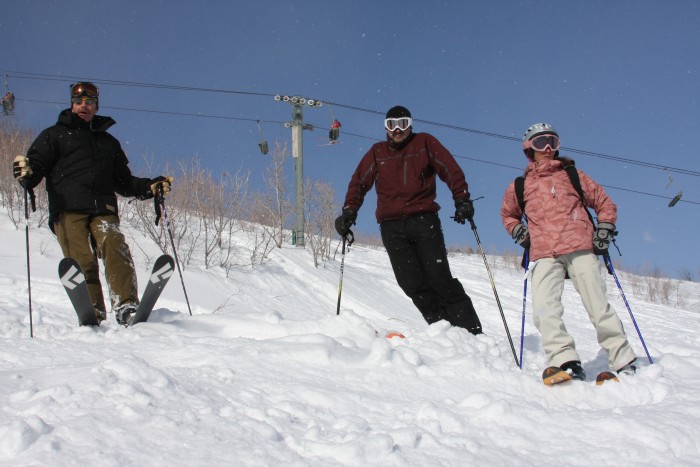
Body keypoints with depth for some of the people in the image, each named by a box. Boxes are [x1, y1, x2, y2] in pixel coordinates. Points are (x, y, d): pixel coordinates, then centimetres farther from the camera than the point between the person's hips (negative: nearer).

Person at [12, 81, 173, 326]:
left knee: (115, 246, -26)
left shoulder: (109, 142, 32)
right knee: (83, 260, -21)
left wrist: (150, 186, 17)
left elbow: (123, 182, 34)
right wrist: (26, 172, -15)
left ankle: (125, 306, -37)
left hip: (103, 209, 2)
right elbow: (37, 163, 9)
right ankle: (92, 316, -26)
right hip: (68, 210, -2)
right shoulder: (54, 135, 23)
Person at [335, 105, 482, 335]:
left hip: (424, 221, -2)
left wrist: (462, 200, -7)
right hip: (392, 227, 3)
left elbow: (451, 171, 5)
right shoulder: (377, 152, 18)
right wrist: (349, 210, 1)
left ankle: (471, 332, -7)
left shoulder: (425, 143, 11)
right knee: (413, 285, -7)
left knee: (440, 279, -10)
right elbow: (359, 183, 15)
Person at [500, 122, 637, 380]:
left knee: (598, 305, -4)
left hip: (580, 248, -1)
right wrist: (517, 231, 15)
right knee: (544, 309, -19)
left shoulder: (572, 175, 16)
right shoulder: (519, 187, 18)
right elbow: (508, 214, 35)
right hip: (544, 254, 1)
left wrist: (605, 228, 4)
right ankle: (564, 360, -23)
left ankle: (623, 361, 3)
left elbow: (605, 203, 20)